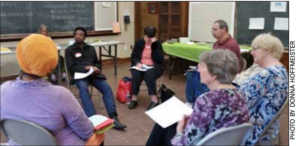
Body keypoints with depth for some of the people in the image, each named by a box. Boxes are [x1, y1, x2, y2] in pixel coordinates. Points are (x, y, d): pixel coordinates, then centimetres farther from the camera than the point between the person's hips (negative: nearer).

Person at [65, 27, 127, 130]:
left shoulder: (91, 48, 21)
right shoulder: (69, 50, 8)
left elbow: (97, 63, 21)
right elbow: (71, 67, -3)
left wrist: (96, 68, -4)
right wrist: (86, 67, -16)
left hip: (93, 74, 3)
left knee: (107, 87, -24)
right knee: (83, 88, -37)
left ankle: (113, 118, -30)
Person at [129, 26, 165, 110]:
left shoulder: (157, 44, 1)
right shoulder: (139, 43, 7)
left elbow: (160, 59, -11)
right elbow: (133, 56, 5)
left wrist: (153, 46, -17)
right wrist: (137, 63, -17)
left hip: (154, 67, -2)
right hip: (140, 66, 2)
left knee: (149, 74, -36)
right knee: (136, 74, -32)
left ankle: (154, 100, -33)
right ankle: (134, 99, -20)